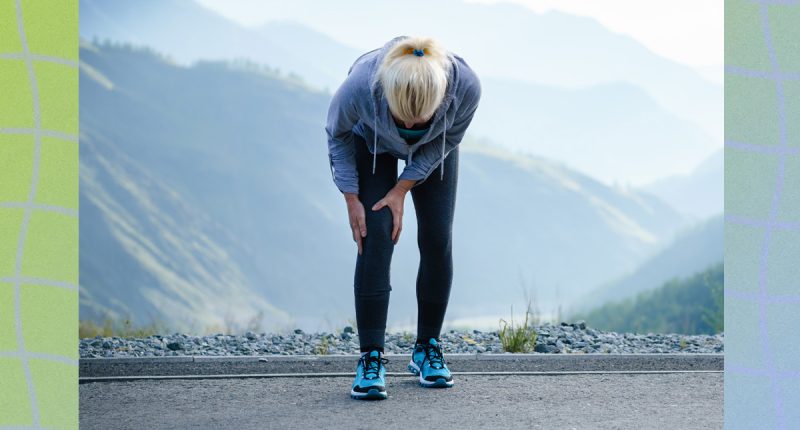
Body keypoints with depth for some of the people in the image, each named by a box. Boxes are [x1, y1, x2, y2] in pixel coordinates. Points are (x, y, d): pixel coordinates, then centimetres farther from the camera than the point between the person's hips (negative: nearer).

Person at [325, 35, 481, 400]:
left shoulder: (465, 85, -39)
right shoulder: (360, 85, -42)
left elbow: (448, 140, -16)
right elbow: (337, 134, -17)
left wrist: (402, 189, -18)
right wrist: (351, 198, -16)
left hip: (433, 149, 2)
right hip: (371, 143, -1)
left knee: (437, 240, -5)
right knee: (376, 239, -14)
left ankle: (428, 348, 10)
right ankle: (371, 359, -12)